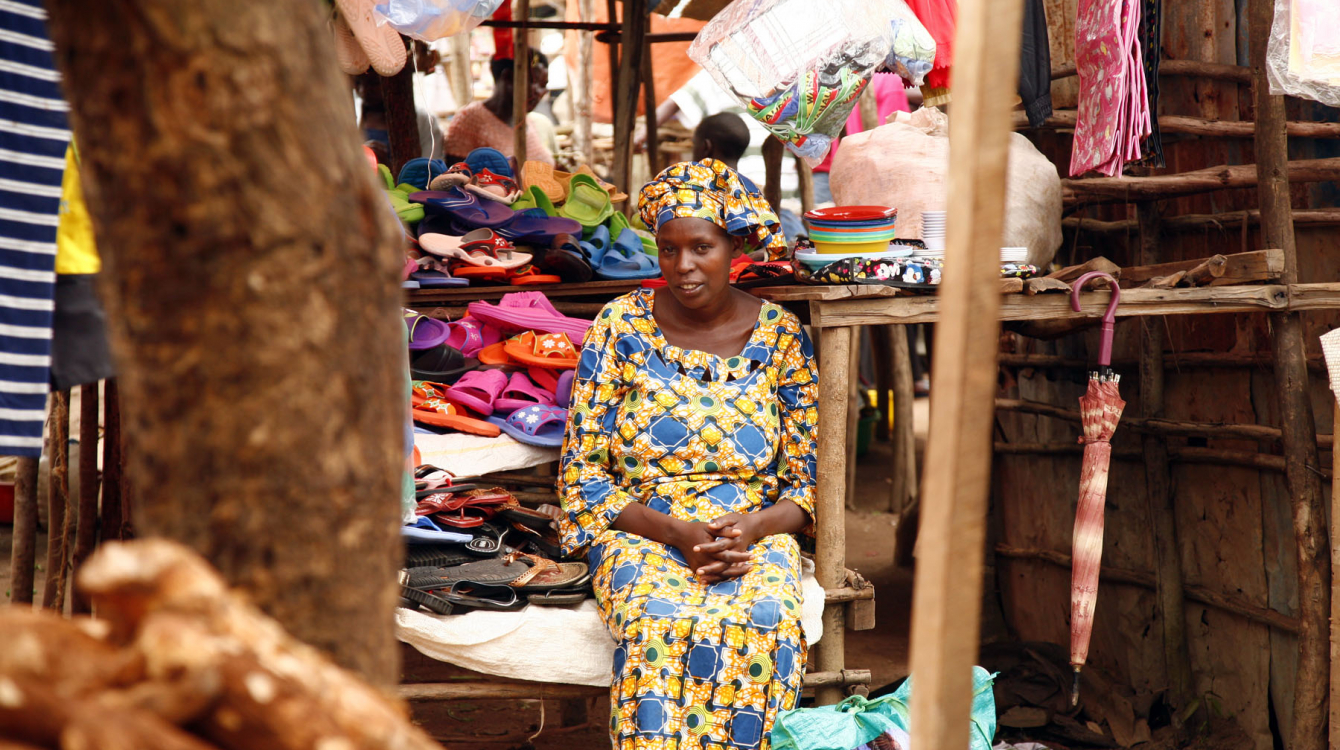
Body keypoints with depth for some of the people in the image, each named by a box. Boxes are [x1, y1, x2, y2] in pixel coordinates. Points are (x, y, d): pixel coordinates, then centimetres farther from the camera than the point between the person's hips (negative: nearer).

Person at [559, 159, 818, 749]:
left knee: (762, 622, -33)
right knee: (659, 622, -35)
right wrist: (676, 532, -14)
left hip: (755, 534, 1)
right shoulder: (621, 328, 2)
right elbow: (582, 475, 0)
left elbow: (806, 485, 7)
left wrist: (754, 528, -16)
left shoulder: (781, 337, 5)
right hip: (641, 532, -1)